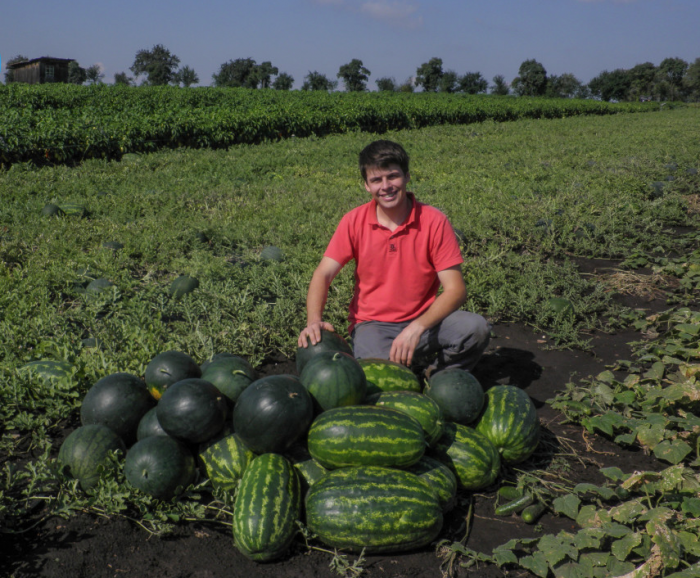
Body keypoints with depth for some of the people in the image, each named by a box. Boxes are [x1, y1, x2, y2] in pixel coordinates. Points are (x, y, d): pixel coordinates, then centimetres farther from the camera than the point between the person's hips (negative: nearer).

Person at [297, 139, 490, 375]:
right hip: (372, 324, -1)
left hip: (424, 321, 1)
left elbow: (455, 289, -12)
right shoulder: (354, 221, -4)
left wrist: (417, 327, -27)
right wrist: (314, 321, -27)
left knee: (476, 327, -25)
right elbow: (322, 275, -7)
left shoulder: (433, 221, -9)